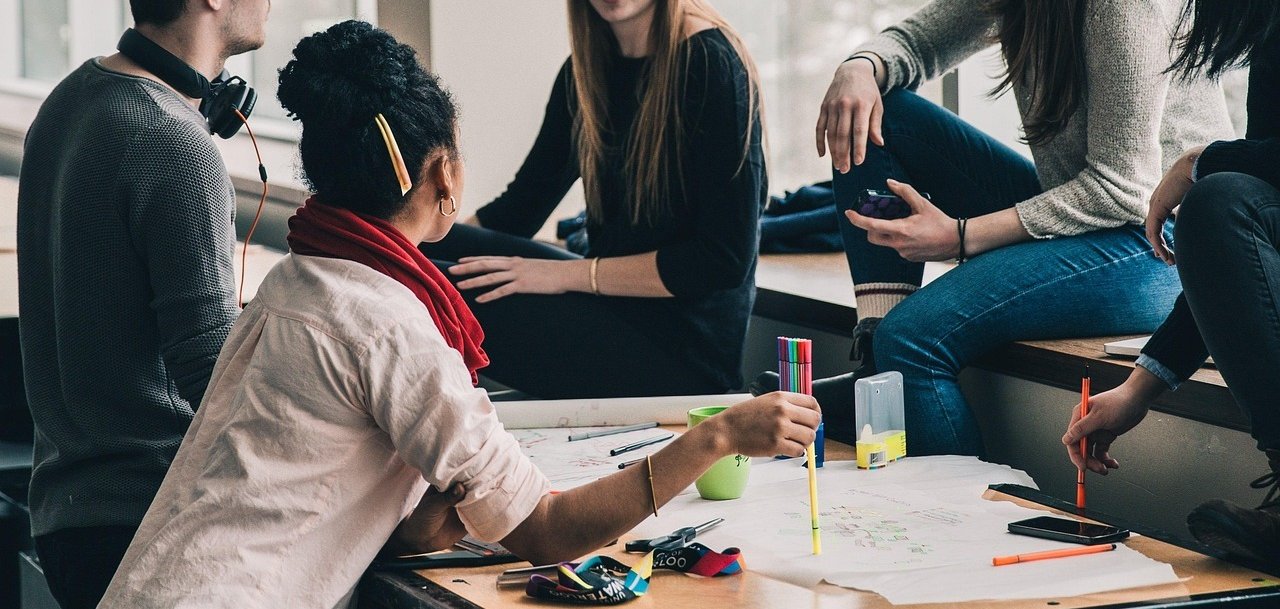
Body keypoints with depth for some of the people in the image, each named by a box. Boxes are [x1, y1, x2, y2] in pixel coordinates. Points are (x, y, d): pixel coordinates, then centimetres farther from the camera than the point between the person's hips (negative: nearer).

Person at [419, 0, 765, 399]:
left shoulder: (710, 64, -14)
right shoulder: (587, 69, 9)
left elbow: (725, 259, -17)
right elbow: (520, 206, 14)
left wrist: (569, 274, -17)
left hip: (681, 349, -8)